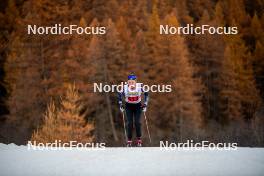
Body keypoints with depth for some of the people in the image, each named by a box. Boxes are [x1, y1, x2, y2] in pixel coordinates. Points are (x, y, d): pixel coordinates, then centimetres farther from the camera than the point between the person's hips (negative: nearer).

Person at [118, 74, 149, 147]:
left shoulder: (140, 87, -25)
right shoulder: (125, 88, -24)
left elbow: (146, 93, -5)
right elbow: (120, 94, -1)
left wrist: (145, 103, -7)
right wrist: (120, 104, -4)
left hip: (138, 106, 0)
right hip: (128, 106, 0)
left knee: (137, 122, -9)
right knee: (129, 123, -8)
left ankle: (139, 139, 8)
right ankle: (129, 140, 3)